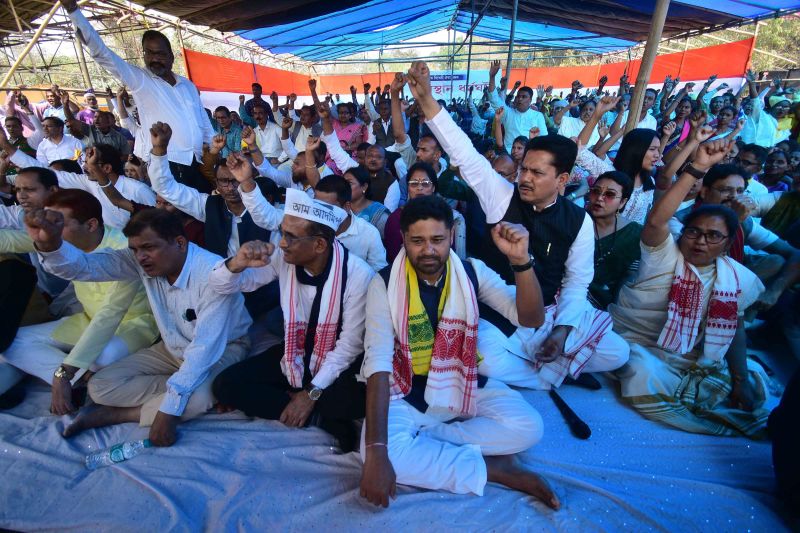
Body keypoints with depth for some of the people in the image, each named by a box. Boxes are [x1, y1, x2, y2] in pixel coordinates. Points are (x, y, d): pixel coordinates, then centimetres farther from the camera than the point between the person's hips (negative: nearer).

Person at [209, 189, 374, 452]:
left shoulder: (357, 274, -25)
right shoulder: (282, 258, -14)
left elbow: (351, 344, -19)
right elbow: (220, 285, -6)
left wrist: (312, 392, -19)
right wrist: (237, 263, -29)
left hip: (340, 362, -4)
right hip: (294, 354, 5)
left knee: (356, 400, -33)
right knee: (226, 385, -9)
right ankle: (325, 419, -8)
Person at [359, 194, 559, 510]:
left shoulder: (472, 272, -8)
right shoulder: (384, 284, -17)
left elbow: (531, 319, -16)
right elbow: (378, 362, -24)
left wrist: (521, 261, -34)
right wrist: (376, 451, -33)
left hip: (466, 385, 3)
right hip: (408, 394, -2)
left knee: (528, 427, -20)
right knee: (385, 450, -30)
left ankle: (420, 442, -10)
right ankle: (495, 468, -12)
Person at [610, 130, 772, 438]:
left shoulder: (739, 277, 3)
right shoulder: (665, 255, -12)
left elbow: (735, 329, 8)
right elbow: (655, 221, -33)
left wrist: (740, 380, -2)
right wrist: (697, 167, -36)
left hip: (694, 361, 5)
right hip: (638, 344, -5)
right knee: (645, 381, -33)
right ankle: (735, 427, -11)